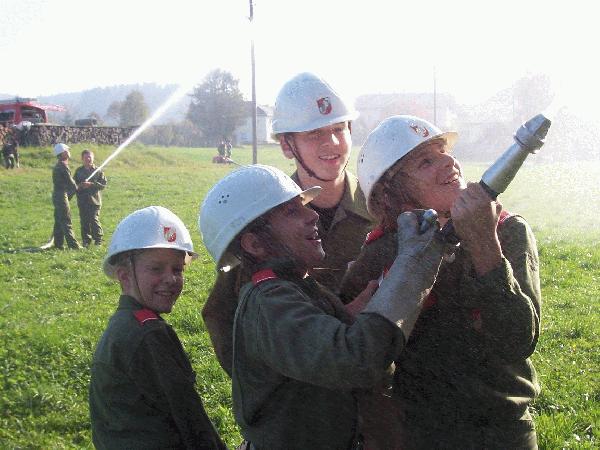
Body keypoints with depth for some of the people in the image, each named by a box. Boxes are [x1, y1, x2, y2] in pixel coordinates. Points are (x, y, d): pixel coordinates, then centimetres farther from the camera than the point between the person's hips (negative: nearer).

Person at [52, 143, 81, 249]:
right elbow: (70, 182, -13)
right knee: (66, 222, -8)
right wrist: (76, 188, 5)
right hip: (62, 196, -10)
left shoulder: (58, 166, 16)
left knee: (59, 221, 12)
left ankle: (58, 244, 15)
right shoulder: (63, 166, -16)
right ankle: (73, 244, -8)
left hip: (57, 195, 10)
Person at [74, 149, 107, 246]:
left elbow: (103, 184, -2)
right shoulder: (79, 171, 12)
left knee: (94, 220, -10)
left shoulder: (98, 171, 3)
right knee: (84, 221, 3)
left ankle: (98, 238, 3)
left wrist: (91, 184, -13)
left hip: (94, 200, -3)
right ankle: (86, 240, 12)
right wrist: (79, 186, -5)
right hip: (82, 201, 3)